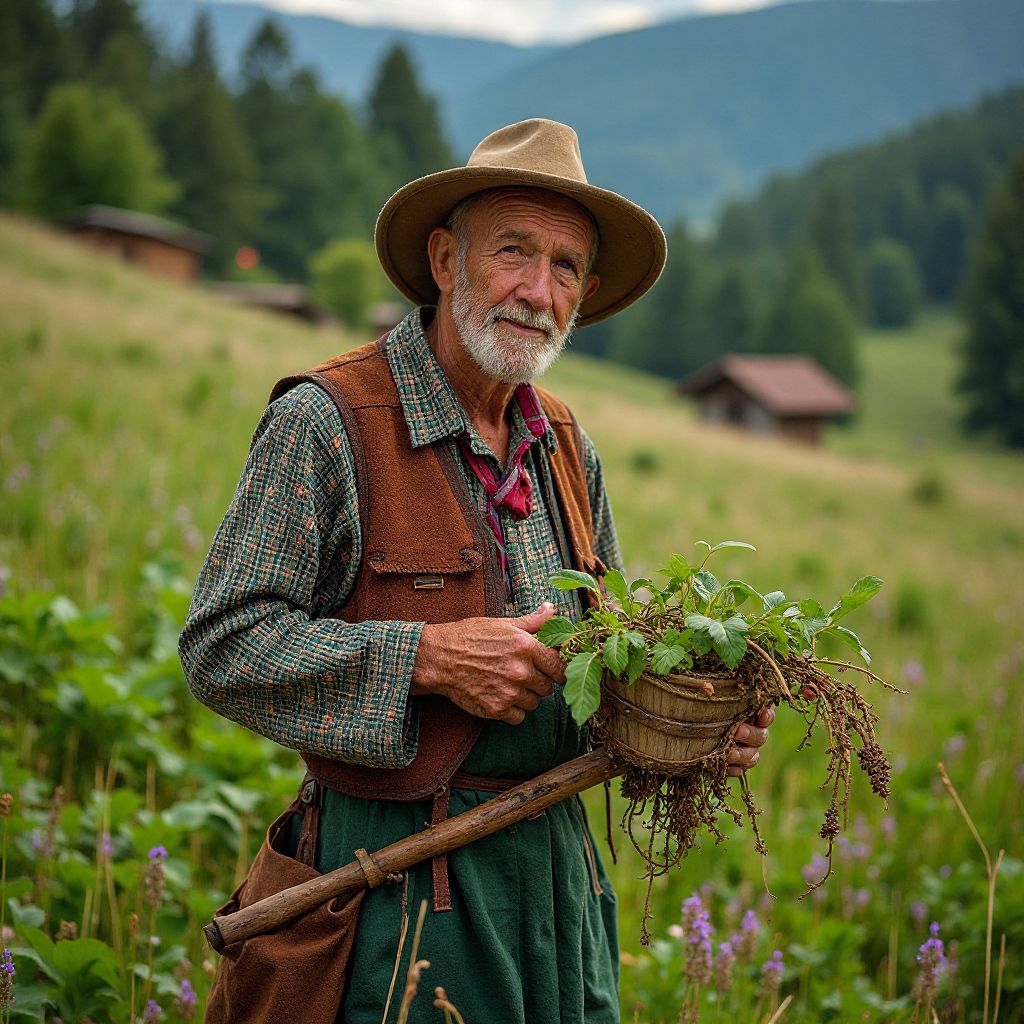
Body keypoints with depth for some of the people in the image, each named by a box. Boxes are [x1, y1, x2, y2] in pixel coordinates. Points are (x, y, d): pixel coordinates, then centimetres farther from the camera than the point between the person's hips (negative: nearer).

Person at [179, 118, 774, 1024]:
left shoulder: (567, 448, 11)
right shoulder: (324, 423, -12)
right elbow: (223, 646, -15)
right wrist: (426, 657, -23)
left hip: (562, 855, 7)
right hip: (408, 870, -6)